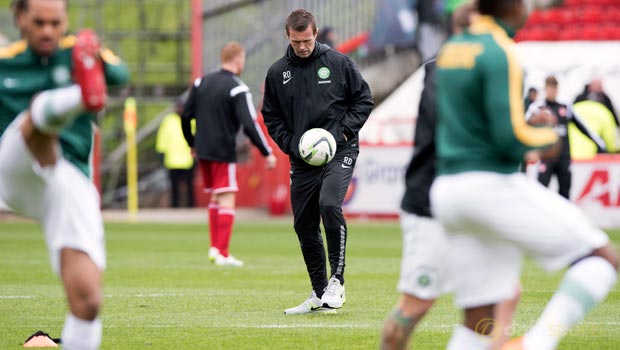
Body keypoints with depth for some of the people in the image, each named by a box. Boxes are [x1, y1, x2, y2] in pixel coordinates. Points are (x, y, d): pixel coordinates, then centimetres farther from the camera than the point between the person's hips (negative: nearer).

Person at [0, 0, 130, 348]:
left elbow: (120, 75, -13)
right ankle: (84, 94, -67)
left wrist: (99, 59, -35)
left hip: (72, 181, 2)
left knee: (88, 300, -12)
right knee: (41, 110, -33)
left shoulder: (77, 52, 9)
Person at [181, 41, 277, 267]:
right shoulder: (237, 89, -12)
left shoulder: (201, 83, 8)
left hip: (203, 151, 7)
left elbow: (185, 116, 11)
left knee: (215, 199, 17)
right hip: (224, 153, -7)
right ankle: (222, 253, -9)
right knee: (226, 201, -4)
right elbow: (249, 125, -19)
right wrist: (267, 153, -14)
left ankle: (215, 248, 14)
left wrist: (192, 144, 25)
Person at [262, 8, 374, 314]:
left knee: (329, 205, -26)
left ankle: (337, 280, -16)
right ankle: (319, 293, 18)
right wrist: (290, 144, -1)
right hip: (301, 160, 4)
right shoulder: (277, 73, 6)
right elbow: (271, 115, 13)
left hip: (339, 152, -4)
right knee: (304, 225, 6)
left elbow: (364, 99, 6)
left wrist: (344, 130, -7)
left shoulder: (338, 63, 0)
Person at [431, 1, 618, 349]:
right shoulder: (500, 53, -12)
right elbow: (510, 138, -18)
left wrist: (525, 123, 22)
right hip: (494, 187, -8)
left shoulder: (451, 48, 15)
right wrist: (548, 138, 2)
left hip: (450, 190, 8)